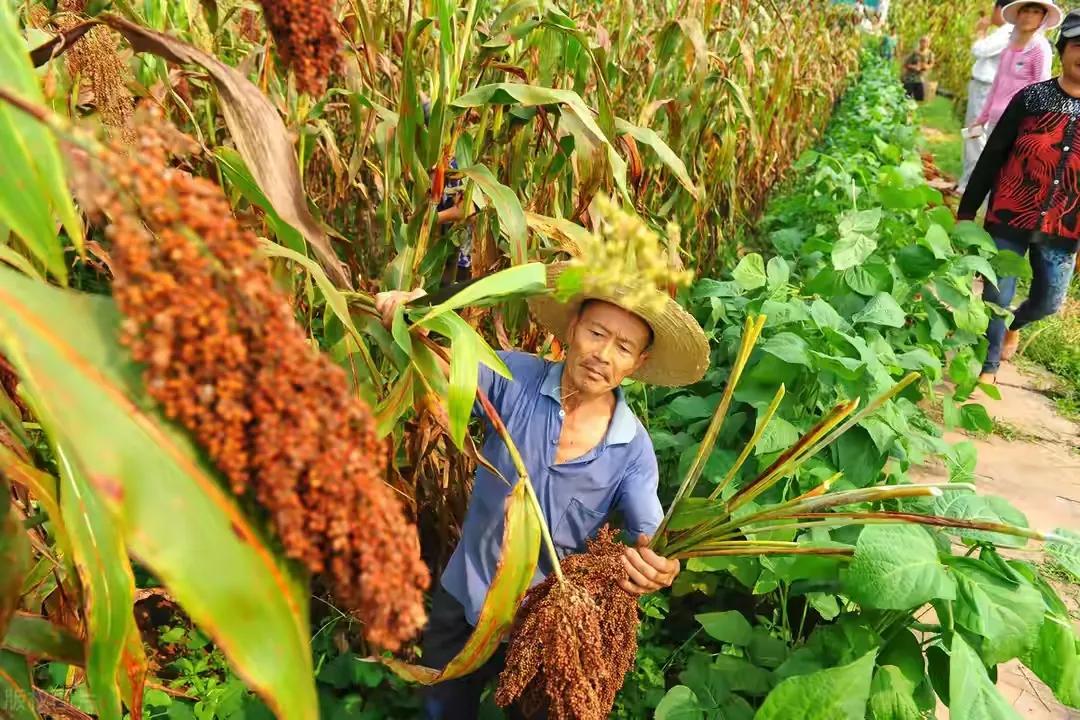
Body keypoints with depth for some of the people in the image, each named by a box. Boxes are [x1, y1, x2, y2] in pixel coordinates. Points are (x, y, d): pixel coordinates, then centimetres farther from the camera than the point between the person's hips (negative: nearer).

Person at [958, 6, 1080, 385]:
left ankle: (1013, 324, 48)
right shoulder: (1031, 98, -6)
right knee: (997, 296, 3)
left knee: (1048, 302, 13)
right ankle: (988, 366, 24)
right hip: (1008, 220, -2)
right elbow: (991, 157, -2)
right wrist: (967, 211, -2)